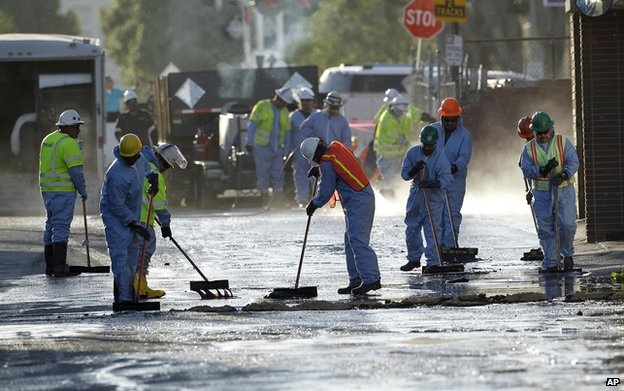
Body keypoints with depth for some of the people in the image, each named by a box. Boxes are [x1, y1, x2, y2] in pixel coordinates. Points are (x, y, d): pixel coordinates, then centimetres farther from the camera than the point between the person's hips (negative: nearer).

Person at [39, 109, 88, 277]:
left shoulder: (47, 140, 14)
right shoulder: (68, 143, -14)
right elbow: (76, 170, -17)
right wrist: (83, 190, -6)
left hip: (47, 190, 9)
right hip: (63, 190, -9)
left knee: (51, 226, 14)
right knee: (61, 226, -8)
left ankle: (50, 266, 18)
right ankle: (60, 268, -11)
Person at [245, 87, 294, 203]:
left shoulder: (284, 112, 14)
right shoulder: (262, 106, -2)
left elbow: (287, 132, 16)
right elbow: (252, 125, -6)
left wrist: (286, 151, 11)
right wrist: (249, 143, -12)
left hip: (277, 149, 4)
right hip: (262, 147, -4)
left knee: (277, 175, 2)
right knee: (263, 174, -3)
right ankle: (265, 199, -1)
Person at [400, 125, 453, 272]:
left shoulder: (441, 156, -13)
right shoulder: (413, 153, -3)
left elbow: (446, 179, -18)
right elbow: (405, 174, -2)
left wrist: (433, 183, -36)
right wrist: (414, 169, -23)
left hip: (434, 198, -4)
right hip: (416, 196, 4)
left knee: (432, 230, -7)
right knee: (411, 229, 10)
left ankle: (433, 262, -2)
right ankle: (414, 258, 26)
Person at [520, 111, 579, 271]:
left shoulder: (563, 142, 3)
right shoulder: (529, 148, 6)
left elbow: (573, 162, -8)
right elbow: (526, 169, -6)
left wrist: (563, 175, -27)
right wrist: (543, 170, -23)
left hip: (564, 190, -1)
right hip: (542, 193, 1)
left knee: (567, 224, -9)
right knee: (546, 228, -1)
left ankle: (567, 254, 17)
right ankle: (551, 263, 6)